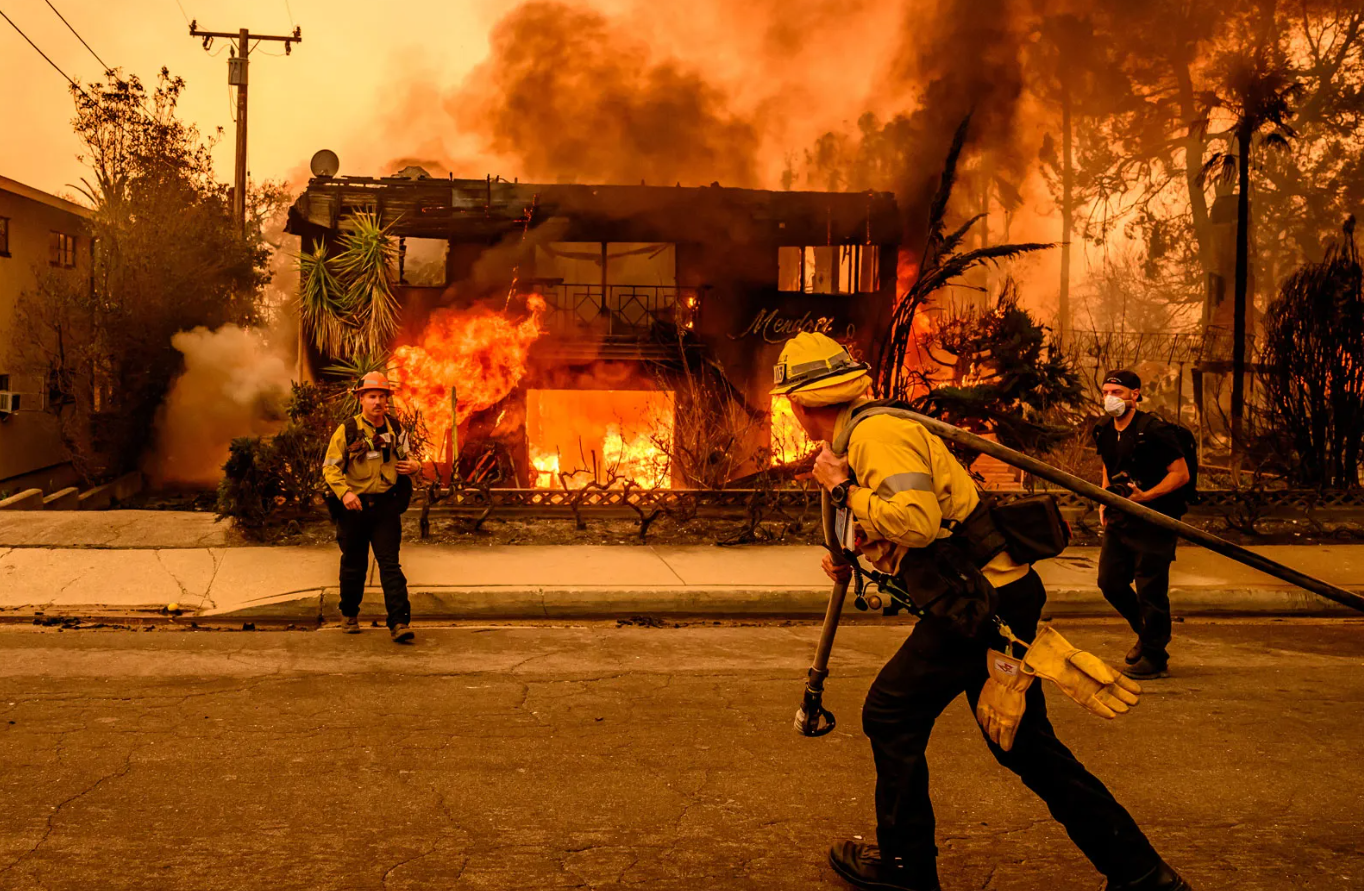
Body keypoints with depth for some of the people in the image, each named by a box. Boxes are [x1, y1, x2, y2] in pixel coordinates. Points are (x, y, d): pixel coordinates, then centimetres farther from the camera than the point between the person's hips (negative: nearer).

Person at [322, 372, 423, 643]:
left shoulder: (395, 429, 6)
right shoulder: (347, 431, -5)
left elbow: (405, 457, 21)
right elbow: (330, 467, -4)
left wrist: (415, 465, -3)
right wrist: (344, 492, -20)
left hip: (386, 506, 1)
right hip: (354, 507, -1)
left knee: (390, 564, -8)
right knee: (353, 565, 12)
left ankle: (399, 623, -11)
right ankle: (349, 614, 33)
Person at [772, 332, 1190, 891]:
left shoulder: (877, 433, -14)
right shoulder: (868, 431, 19)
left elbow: (918, 521, -29)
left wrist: (845, 489, -16)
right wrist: (856, 561, 13)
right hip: (999, 596, 10)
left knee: (891, 715, 2)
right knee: (1026, 745, 14)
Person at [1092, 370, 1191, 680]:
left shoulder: (1155, 431, -16)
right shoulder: (1105, 431, 7)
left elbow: (1181, 474, -15)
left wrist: (1146, 496, -24)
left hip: (1153, 521, -8)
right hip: (1119, 520, 8)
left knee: (1150, 590, -3)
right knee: (1109, 582, 10)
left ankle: (1154, 658, 10)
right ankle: (1146, 633, 33)